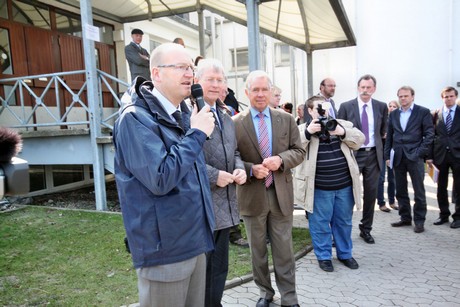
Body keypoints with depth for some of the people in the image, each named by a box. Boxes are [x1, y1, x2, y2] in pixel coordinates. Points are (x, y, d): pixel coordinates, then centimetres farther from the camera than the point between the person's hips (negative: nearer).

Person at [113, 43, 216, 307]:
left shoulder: (183, 114, 11)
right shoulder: (136, 118, -16)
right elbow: (160, 179, -27)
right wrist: (197, 134, -20)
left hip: (195, 241, 8)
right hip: (165, 248, -8)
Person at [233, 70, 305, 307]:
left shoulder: (286, 119, 4)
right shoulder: (235, 123, -4)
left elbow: (299, 151, 4)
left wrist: (281, 160, -16)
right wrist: (251, 169, -21)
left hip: (281, 193, 1)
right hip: (252, 195, -1)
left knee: (284, 249, 9)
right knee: (257, 250, 14)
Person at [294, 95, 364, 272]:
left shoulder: (342, 124, 8)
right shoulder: (303, 129, -1)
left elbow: (359, 140, 0)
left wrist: (343, 133, -16)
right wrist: (308, 132, -24)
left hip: (344, 185, 3)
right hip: (319, 188, -3)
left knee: (344, 222, 17)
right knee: (320, 223, 7)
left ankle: (345, 254, 35)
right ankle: (323, 256, 25)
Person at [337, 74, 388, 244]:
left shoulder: (381, 107, 4)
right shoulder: (346, 107, -4)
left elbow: (383, 130, 18)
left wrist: (377, 142, 12)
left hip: (373, 155, 3)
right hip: (352, 154, -3)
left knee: (371, 193, 9)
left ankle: (366, 229, 24)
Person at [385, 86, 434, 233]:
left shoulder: (423, 112, 1)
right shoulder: (393, 114, 12)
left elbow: (429, 134, -3)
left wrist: (421, 152, -10)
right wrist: (387, 155, 7)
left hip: (415, 156, -4)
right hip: (398, 157, 4)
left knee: (419, 191, 2)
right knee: (400, 191, 9)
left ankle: (419, 220, 13)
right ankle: (405, 218, 22)